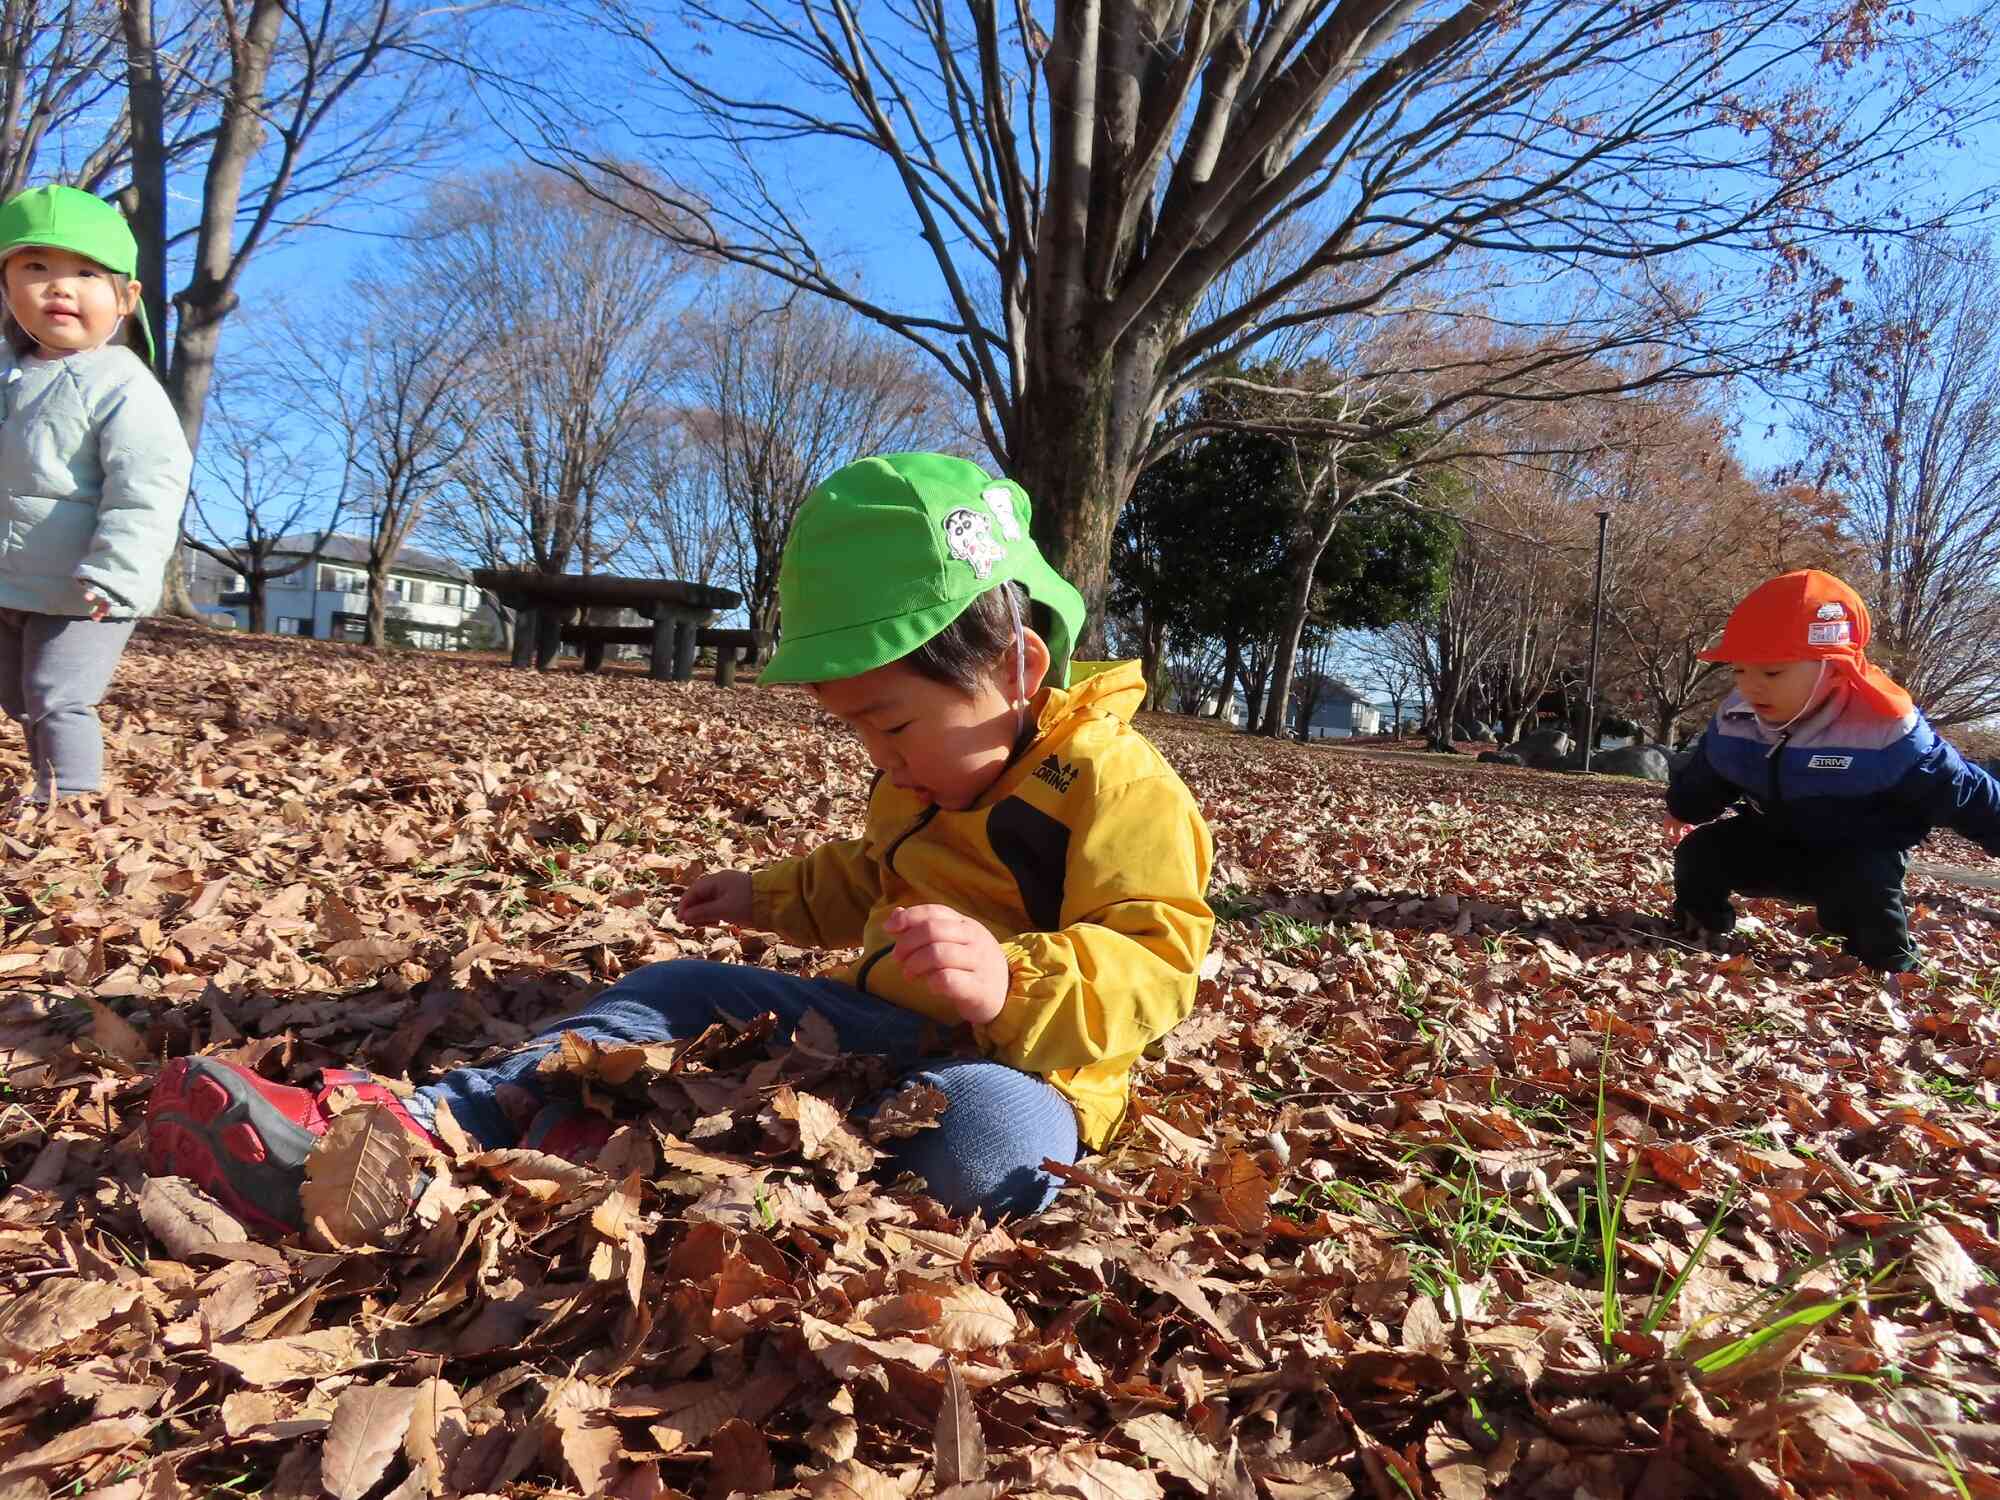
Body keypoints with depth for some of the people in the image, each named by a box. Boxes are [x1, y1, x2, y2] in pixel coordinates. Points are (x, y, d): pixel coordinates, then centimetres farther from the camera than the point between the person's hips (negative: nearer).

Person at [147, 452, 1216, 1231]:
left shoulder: (1114, 783, -15)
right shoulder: (922, 785, 14)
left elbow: (1156, 960, -25)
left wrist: (1011, 984, -40)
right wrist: (772, 897, 24)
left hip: (1011, 1066, -8)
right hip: (883, 1025, 8)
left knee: (991, 1137, -42)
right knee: (676, 992, -5)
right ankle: (409, 1128, -23)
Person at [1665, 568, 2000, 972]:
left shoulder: (1885, 733, -31)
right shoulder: (1734, 721, -16)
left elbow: (1961, 792, -18)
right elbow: (1705, 776, 8)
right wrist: (1682, 807, 25)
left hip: (1859, 857, -4)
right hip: (1774, 842, 4)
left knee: (1861, 894, -31)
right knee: (1699, 854, -10)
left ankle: (1890, 968, -3)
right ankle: (1699, 932, 13)